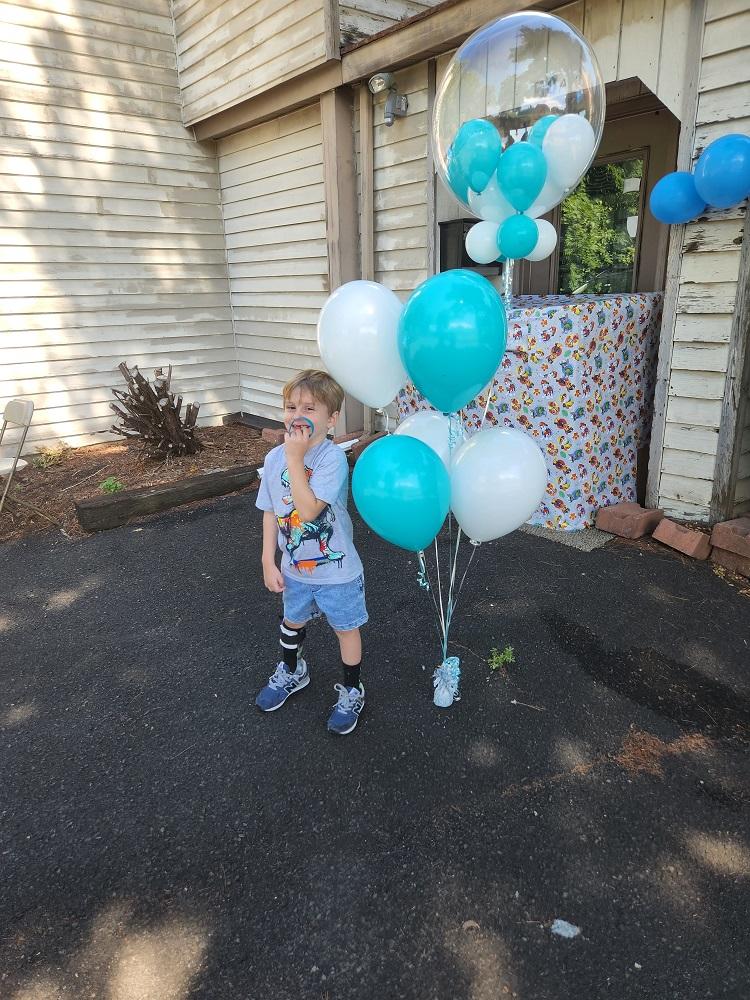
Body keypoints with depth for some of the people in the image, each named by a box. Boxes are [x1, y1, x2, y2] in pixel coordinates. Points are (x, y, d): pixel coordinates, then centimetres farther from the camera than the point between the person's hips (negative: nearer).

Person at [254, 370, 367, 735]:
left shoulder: (333, 457, -25)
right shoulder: (274, 458, -8)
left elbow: (308, 510, -34)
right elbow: (270, 512, 1)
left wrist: (296, 458, -32)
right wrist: (269, 561, -1)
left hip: (337, 570, -5)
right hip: (294, 569, 5)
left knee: (346, 628, 15)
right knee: (293, 621, 27)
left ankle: (351, 691, 38)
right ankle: (291, 672, 55)